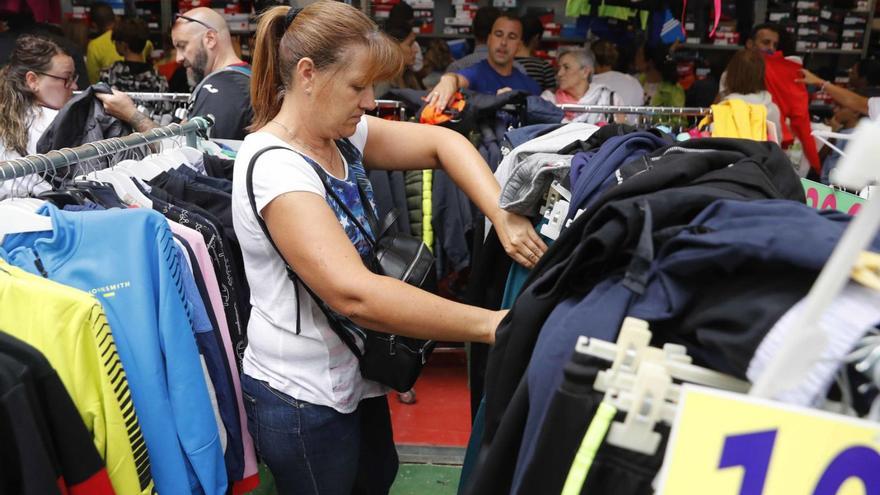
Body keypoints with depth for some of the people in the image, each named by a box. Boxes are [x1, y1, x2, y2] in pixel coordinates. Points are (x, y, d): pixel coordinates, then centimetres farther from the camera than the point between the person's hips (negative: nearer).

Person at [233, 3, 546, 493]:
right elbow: (355, 293, -36)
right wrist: (492, 324, -31)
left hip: (355, 374, 8)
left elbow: (442, 142, -1)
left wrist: (503, 214, -18)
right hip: (301, 398, -8)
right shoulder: (274, 166, -27)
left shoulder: (343, 136, -1)